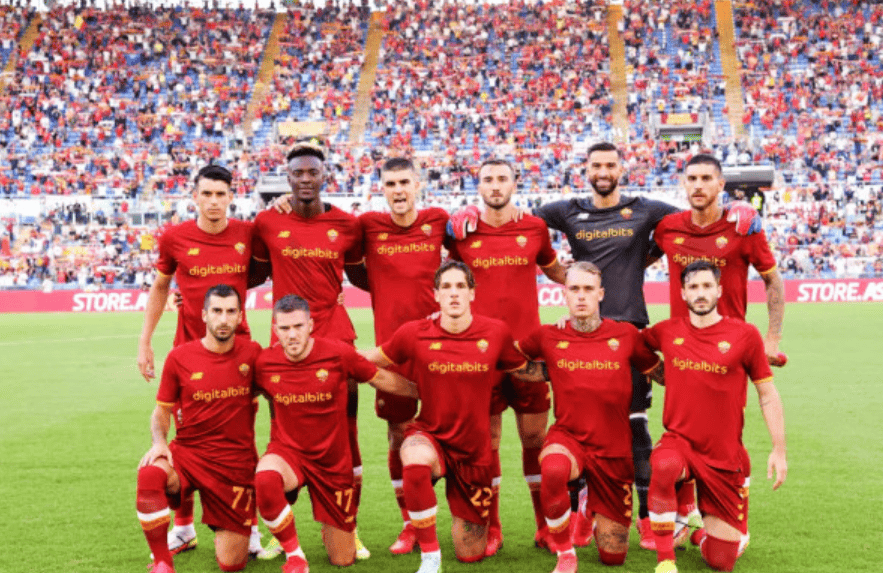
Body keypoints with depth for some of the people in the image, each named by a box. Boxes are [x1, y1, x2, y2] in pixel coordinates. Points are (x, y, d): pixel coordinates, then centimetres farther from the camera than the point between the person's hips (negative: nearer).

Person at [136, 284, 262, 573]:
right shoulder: (179, 357, -4)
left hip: (236, 464, 0)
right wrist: (159, 441, -11)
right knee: (150, 475, -37)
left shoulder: (252, 353, -3)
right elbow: (162, 409, 6)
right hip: (187, 453, 0)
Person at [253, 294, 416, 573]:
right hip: (287, 451, 0)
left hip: (333, 461, 0)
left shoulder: (338, 353, -15)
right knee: (265, 477, -40)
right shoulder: (264, 362, -11)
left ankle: (331, 529, 44)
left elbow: (381, 378, 1)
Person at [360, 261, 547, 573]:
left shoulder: (496, 332, -8)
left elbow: (527, 371, 8)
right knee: (414, 460, -41)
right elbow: (370, 361, 6)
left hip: (474, 450, 1)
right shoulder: (415, 333, -10)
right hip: (430, 435, -1)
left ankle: (463, 517, 46)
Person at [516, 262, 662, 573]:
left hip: (614, 451, 1)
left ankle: (598, 517, 43)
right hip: (568, 437, -1)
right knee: (553, 469, -40)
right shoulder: (547, 337, -3)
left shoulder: (626, 335, -2)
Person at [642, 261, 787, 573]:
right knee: (664, 466, -40)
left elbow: (768, 395, 2)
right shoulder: (667, 332, 0)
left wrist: (779, 450, -2)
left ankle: (704, 534, 43)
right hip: (679, 441, 0)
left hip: (725, 458, 0)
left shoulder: (745, 334, -6)